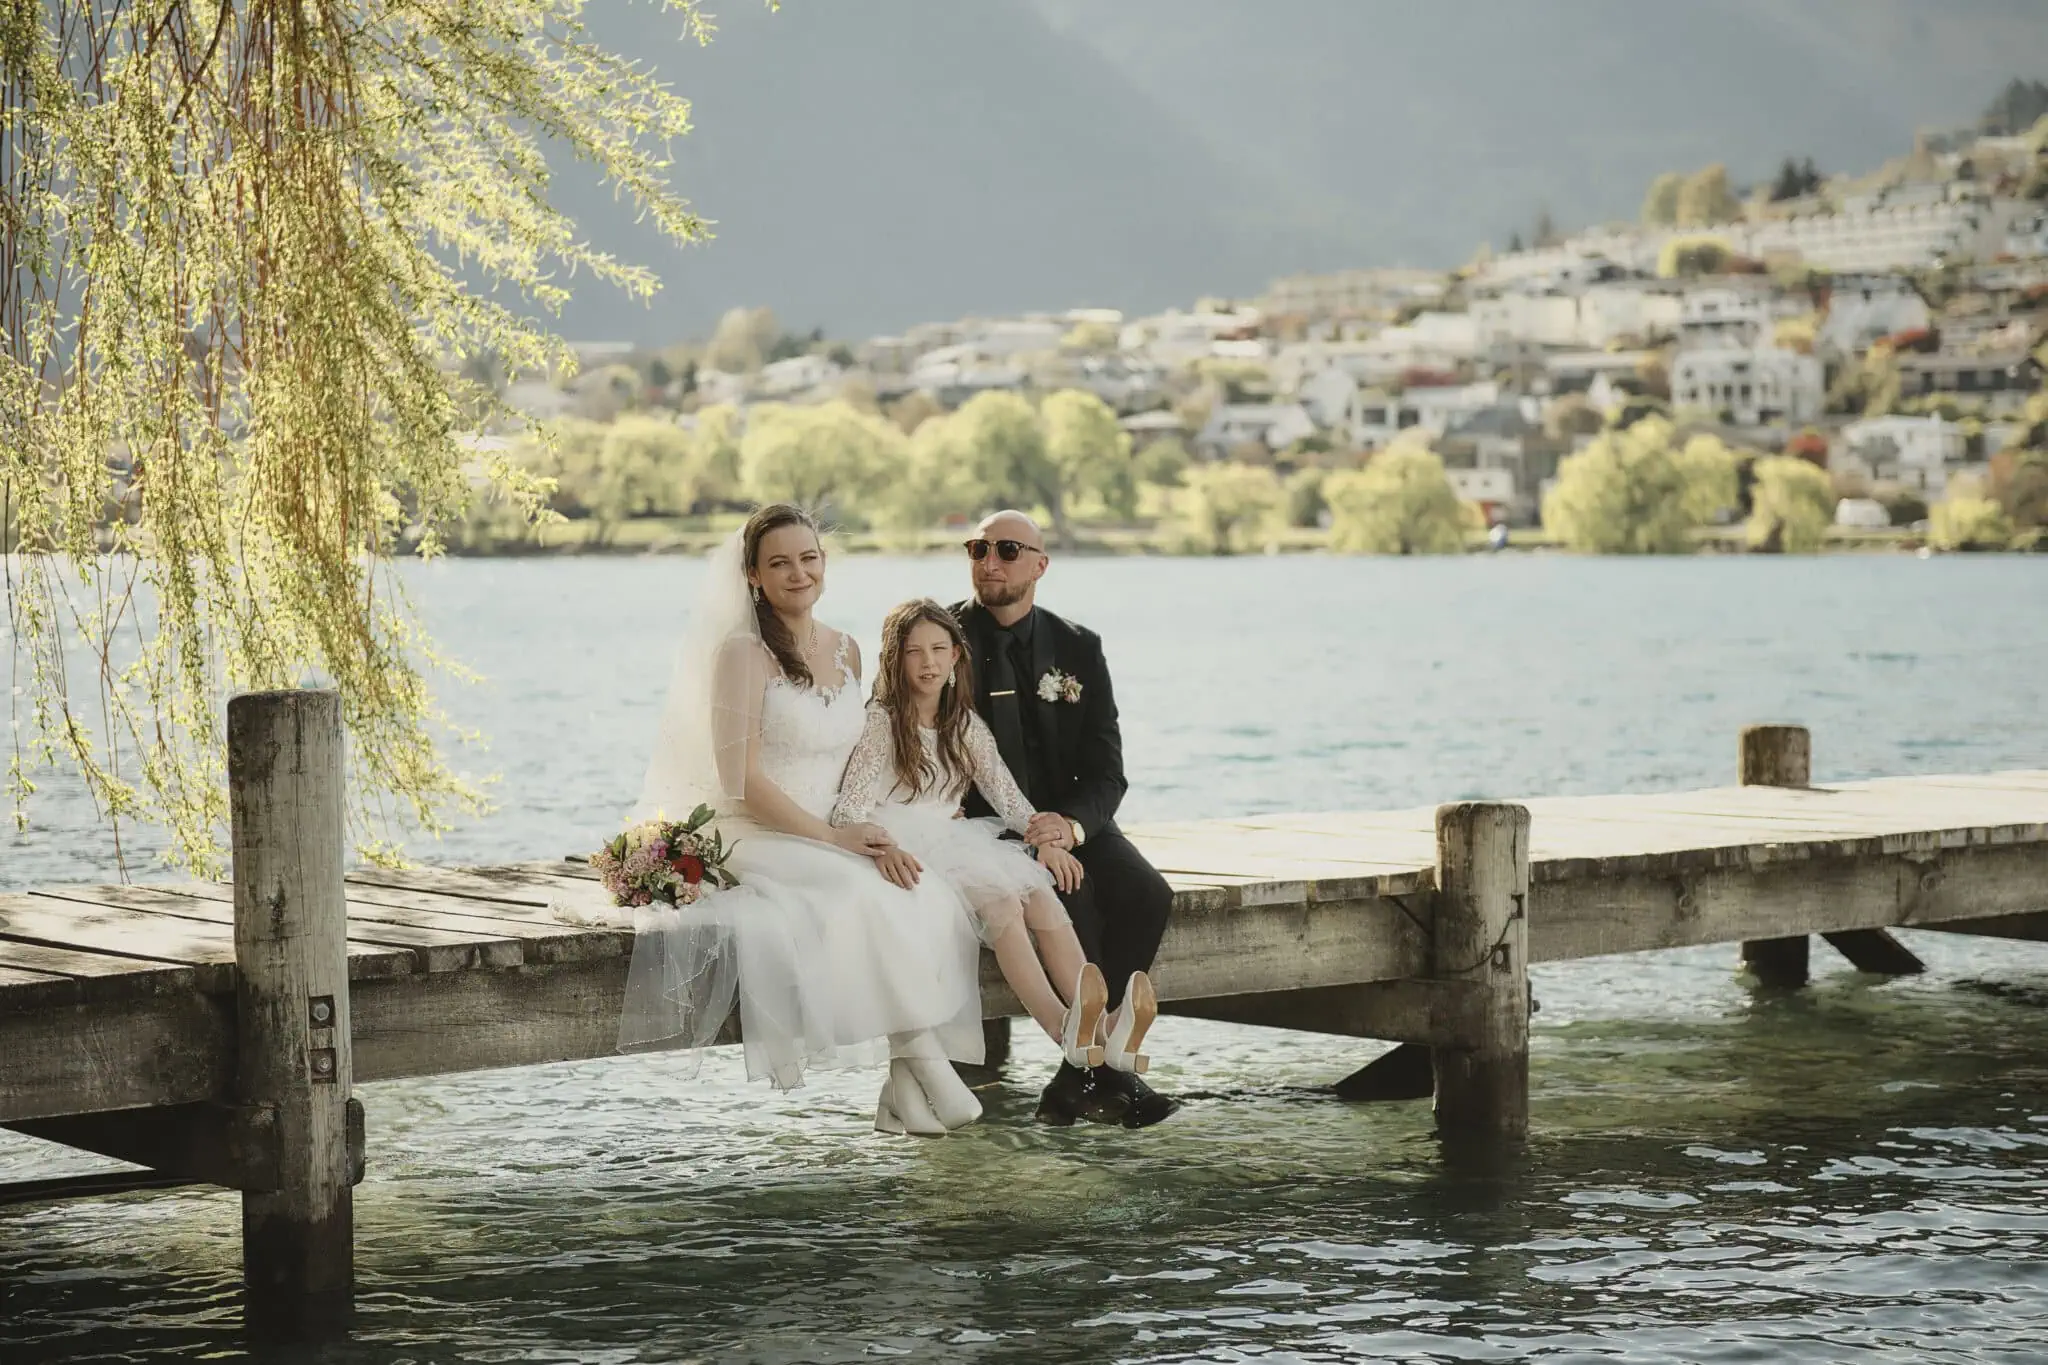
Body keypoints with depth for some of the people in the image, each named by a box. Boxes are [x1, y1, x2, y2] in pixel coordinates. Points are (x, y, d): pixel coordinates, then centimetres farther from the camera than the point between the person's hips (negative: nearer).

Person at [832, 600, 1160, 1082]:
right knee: (1001, 899, -33)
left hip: (957, 844, 6)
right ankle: (1065, 1029, -54)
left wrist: (1045, 835, -11)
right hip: (908, 857, -6)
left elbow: (1008, 796, 11)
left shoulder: (967, 726, 19)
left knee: (1042, 895, -24)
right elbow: (849, 810, -11)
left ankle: (1101, 1030, -46)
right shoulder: (880, 722, 1)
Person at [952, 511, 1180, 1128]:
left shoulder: (1078, 648, 6)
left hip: (1064, 823, 4)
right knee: (1071, 897, -32)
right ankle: (1104, 1067, -23)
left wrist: (1072, 823, -21)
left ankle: (1078, 1077, -21)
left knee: (1146, 893, -24)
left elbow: (1105, 770, 1)